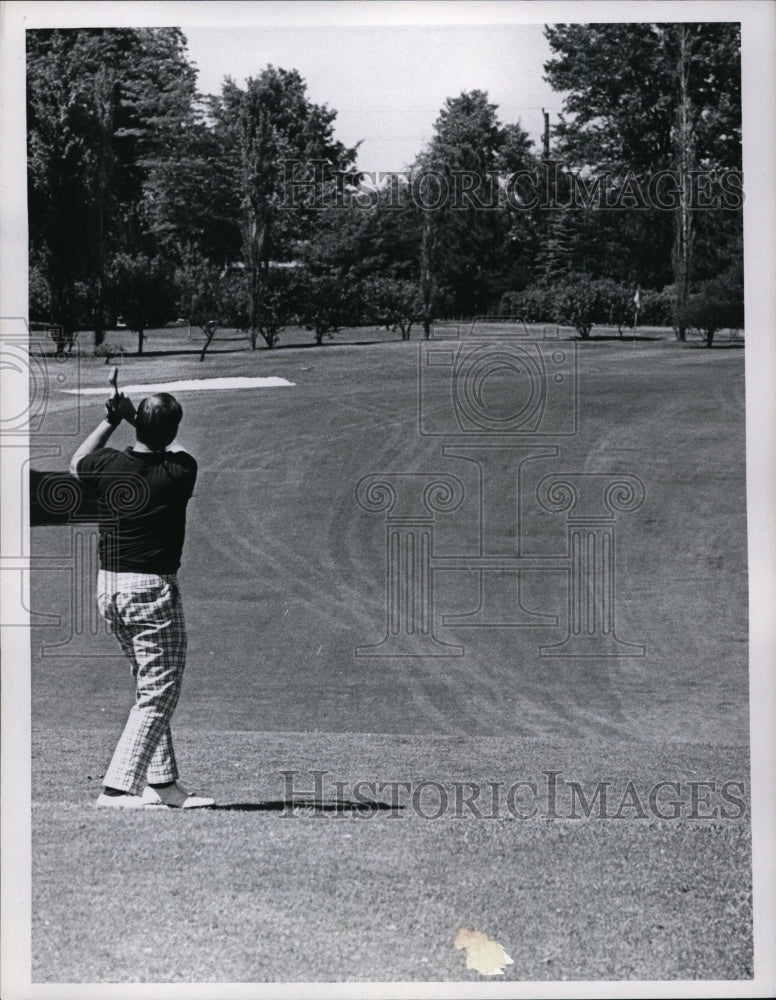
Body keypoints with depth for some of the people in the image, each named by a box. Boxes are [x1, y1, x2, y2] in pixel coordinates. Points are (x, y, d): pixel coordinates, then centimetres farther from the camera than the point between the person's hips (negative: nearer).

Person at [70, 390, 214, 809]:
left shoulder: (107, 464, -4)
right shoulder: (178, 472, -14)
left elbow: (77, 462, 22)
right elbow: (173, 451, 12)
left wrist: (112, 420, 21)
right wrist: (134, 418, 15)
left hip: (107, 586, 7)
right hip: (152, 588, -6)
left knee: (150, 687, 18)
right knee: (159, 692, 0)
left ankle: (162, 783, 20)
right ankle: (116, 788, -6)